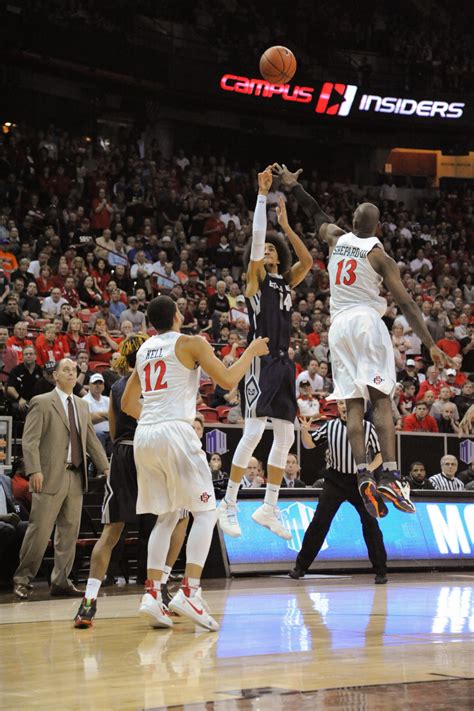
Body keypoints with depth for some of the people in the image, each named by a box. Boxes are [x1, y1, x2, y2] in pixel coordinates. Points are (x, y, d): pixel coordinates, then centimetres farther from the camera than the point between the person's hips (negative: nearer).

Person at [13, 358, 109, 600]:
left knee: (69, 532, 6)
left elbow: (92, 441, 22)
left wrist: (105, 467, 14)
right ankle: (22, 579, 3)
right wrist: (34, 470, -18)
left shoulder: (82, 406, 18)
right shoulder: (41, 403, -1)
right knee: (40, 530, -7)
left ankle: (60, 581, 12)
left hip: (76, 477, 6)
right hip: (51, 477, -6)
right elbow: (30, 440, -8)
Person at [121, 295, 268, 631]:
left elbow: (128, 404, 25)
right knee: (205, 511, 0)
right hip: (175, 433, -6)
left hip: (144, 436, 6)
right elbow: (228, 379, -6)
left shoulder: (144, 350, 19)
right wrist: (252, 351, 9)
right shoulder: (191, 342, 1)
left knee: (166, 517, 14)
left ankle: (153, 594, 1)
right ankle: (189, 593, -14)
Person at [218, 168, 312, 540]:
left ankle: (269, 508, 12)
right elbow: (256, 238, -10)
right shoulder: (256, 277, 1)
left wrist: (286, 226, 7)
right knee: (254, 431, -15)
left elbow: (308, 261, 7)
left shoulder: (286, 282, 18)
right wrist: (262, 194, -10)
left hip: (283, 362, 7)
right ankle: (229, 504, -10)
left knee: (285, 435, 5)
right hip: (261, 358, -7)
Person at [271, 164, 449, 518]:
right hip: (367, 322, -4)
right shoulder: (380, 255, -1)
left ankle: (364, 477, -12)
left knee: (354, 404, 1)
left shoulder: (337, 239, 12)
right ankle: (391, 476, -23)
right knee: (381, 399, -11)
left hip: (339, 326, 5)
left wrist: (293, 185, 49)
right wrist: (430, 343, -7)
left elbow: (318, 214, 32)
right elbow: (406, 303, -6)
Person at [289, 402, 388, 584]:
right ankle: (301, 566, 5)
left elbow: (379, 454, 5)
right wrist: (304, 430, -12)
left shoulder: (368, 427, -1)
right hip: (335, 480, 1)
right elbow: (309, 444, 7)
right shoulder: (330, 426, 3)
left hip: (359, 481, -1)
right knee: (319, 523, -2)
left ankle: (380, 571, 7)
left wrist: (370, 468, -13)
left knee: (370, 524, -2)